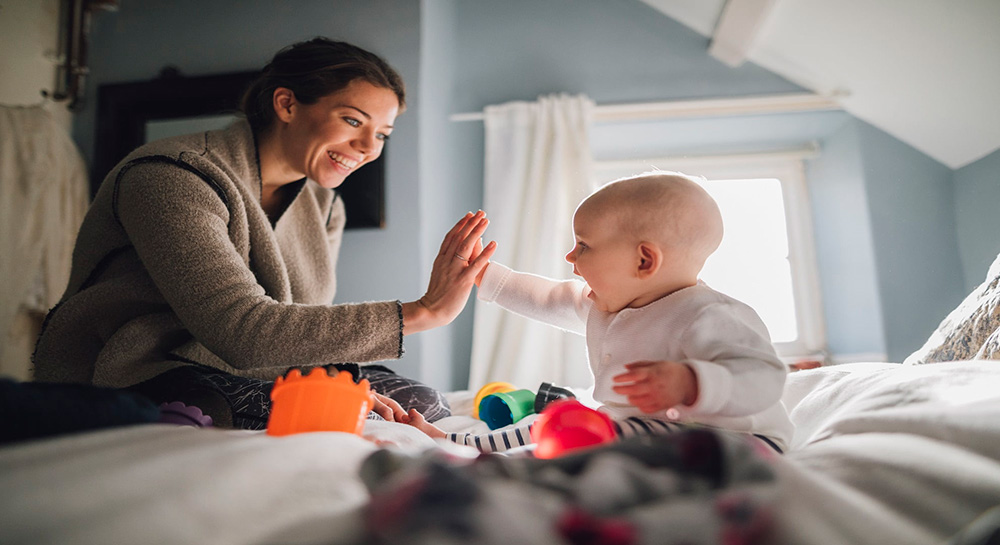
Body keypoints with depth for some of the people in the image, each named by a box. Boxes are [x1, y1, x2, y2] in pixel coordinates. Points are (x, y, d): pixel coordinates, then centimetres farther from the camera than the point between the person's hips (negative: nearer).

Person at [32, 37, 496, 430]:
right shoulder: (169, 180, -22)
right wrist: (423, 311, -35)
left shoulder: (323, 206, 4)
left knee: (421, 405, -2)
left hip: (240, 379, 7)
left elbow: (306, 327, 3)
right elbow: (242, 331, -34)